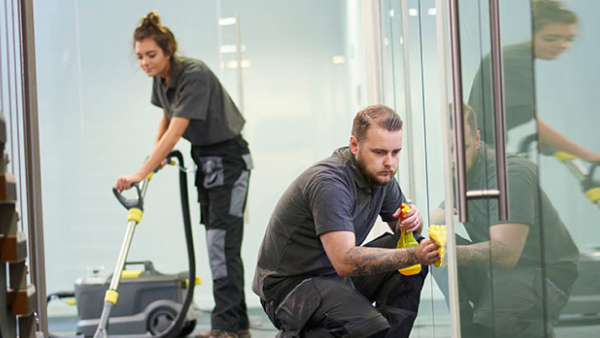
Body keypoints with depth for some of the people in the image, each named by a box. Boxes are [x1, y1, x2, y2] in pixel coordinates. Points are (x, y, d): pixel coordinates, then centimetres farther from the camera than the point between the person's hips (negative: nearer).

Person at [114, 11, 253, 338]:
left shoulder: (194, 74, -25)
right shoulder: (160, 78, 1)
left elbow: (176, 131, -31)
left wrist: (142, 172, -35)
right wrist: (157, 152, 2)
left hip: (229, 158, -9)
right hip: (206, 160, 9)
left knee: (223, 240, -15)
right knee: (217, 241, 8)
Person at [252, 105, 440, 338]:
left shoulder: (380, 174, 0)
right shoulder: (328, 182, -26)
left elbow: (400, 226, 16)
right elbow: (345, 261, -35)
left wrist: (412, 220, -10)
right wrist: (413, 255, -39)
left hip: (338, 274, 9)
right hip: (290, 285, -9)